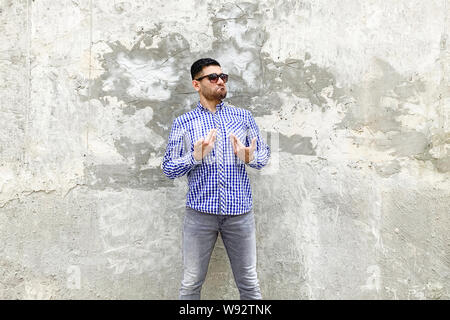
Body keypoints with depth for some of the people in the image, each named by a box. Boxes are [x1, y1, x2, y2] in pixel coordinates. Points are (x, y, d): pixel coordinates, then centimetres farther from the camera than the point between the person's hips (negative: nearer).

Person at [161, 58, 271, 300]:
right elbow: (168, 168, 3)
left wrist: (250, 158, -13)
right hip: (200, 211, -1)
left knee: (249, 283, 10)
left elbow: (264, 154, 10)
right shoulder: (183, 123, 5)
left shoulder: (243, 116, 9)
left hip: (239, 211, 1)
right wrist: (196, 156, -15)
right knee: (191, 284, 8)